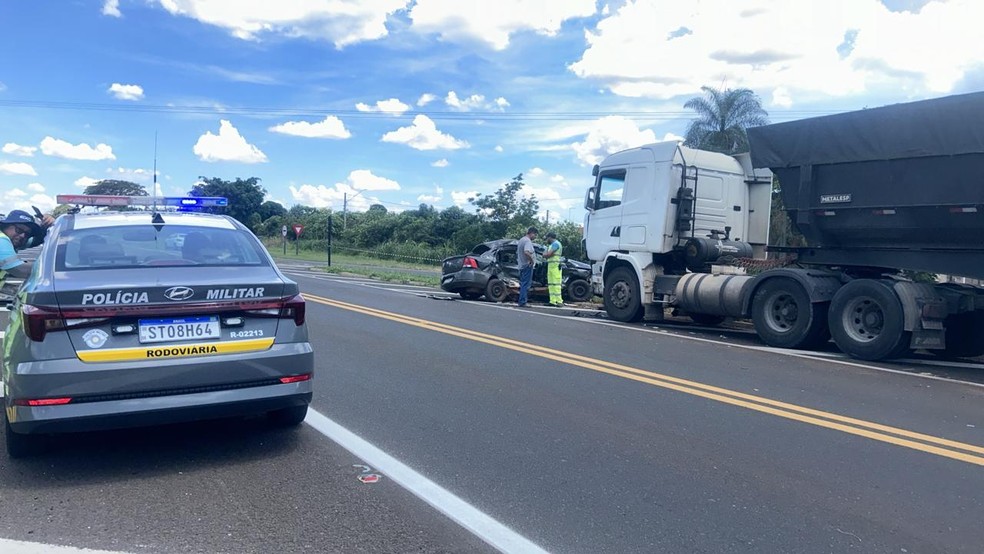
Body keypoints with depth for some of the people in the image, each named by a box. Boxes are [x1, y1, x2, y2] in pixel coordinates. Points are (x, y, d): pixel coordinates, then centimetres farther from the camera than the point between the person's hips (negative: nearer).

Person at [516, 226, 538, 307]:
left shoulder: (521, 240, 17)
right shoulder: (527, 241, -15)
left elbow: (517, 253, 27)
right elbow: (526, 252, -32)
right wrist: (532, 260, -22)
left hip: (521, 266, 10)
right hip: (527, 265, -10)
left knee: (523, 284, 15)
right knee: (526, 284, -7)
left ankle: (521, 301, 18)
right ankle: (522, 302, -8)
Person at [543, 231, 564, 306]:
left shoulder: (556, 244, -10)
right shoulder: (552, 245, 23)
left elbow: (549, 254, -18)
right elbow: (546, 254, 23)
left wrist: (545, 254, 2)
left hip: (555, 266, -11)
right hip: (551, 265, 11)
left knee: (556, 283, -14)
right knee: (551, 284, 8)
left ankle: (559, 301, -17)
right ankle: (553, 301, 9)